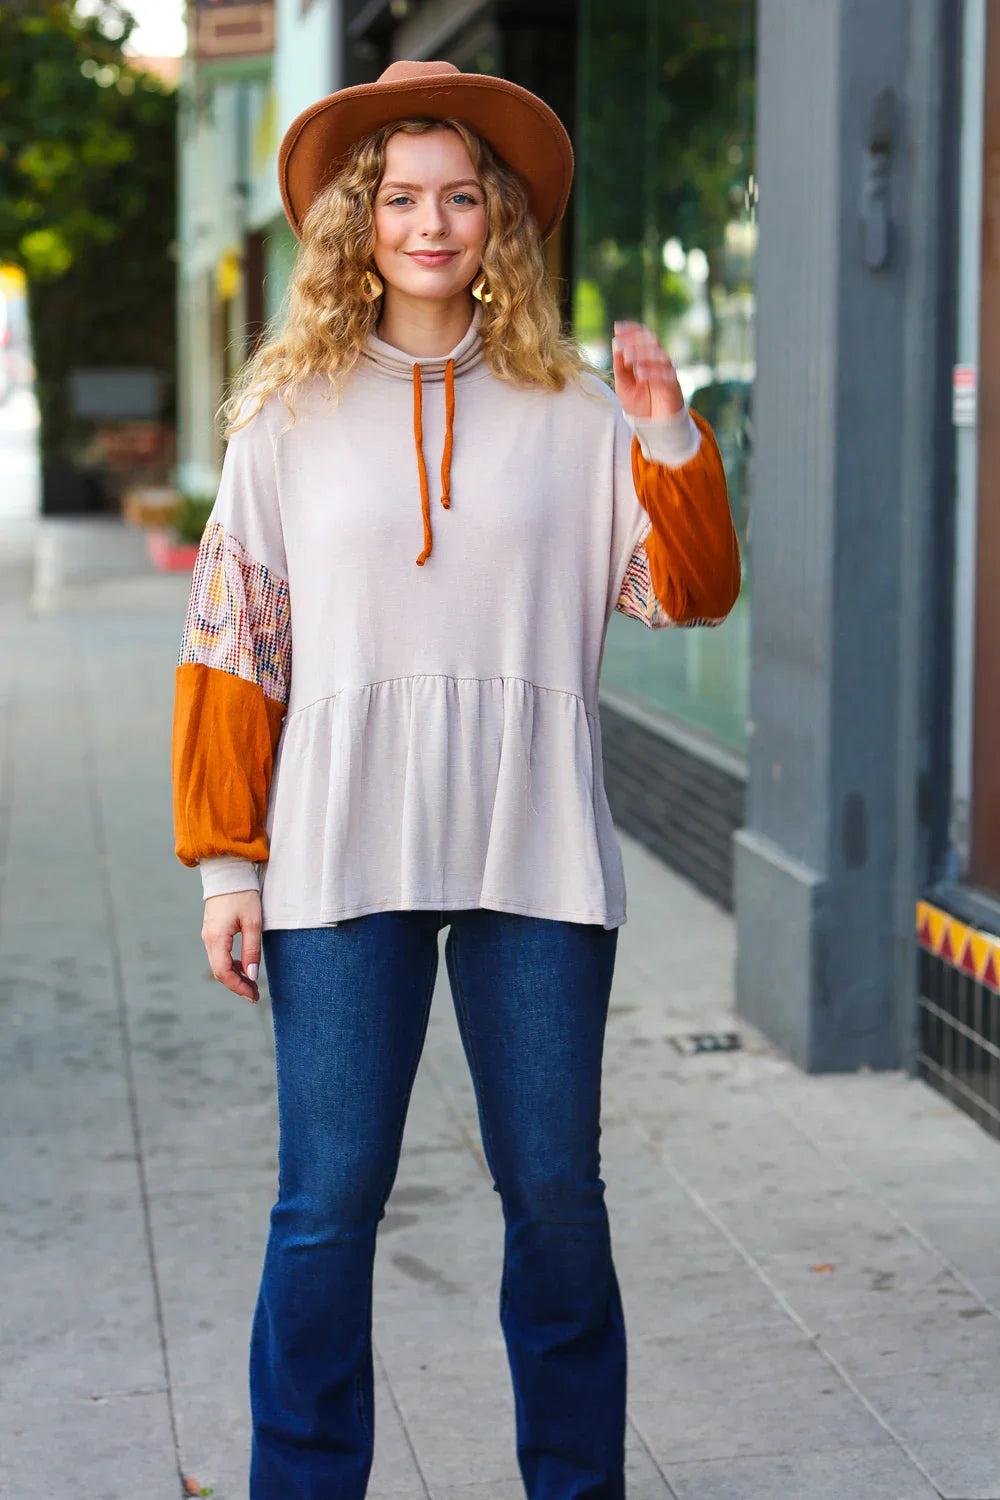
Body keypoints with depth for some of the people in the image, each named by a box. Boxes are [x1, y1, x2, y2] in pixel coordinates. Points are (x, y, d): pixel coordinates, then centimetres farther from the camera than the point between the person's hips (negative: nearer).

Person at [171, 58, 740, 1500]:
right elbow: (230, 641, 6)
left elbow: (690, 592, 3)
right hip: (342, 852, 0)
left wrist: (670, 442, -12)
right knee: (329, 1201, 3)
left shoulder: (570, 411, 6)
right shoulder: (292, 412, 6)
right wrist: (225, 859, 1)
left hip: (534, 854, 1)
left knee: (556, 1193, 9)